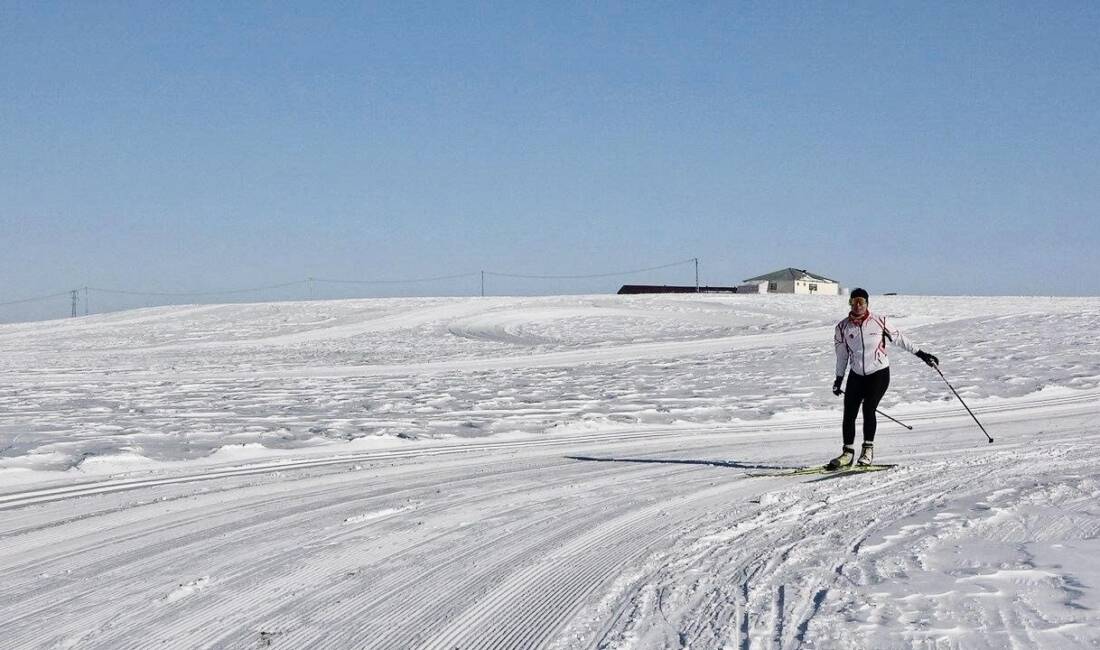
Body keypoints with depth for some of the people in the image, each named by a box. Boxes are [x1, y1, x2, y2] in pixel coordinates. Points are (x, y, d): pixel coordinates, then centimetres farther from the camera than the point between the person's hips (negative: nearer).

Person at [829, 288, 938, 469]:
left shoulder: (879, 322, -5)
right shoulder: (843, 327, 1)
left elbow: (899, 338, 6)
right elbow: (842, 355, 12)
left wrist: (921, 354, 8)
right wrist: (838, 380, 15)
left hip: (879, 373, -3)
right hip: (857, 375, 3)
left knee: (868, 408, -19)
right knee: (849, 414, -4)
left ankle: (868, 449, -8)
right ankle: (848, 452, 8)